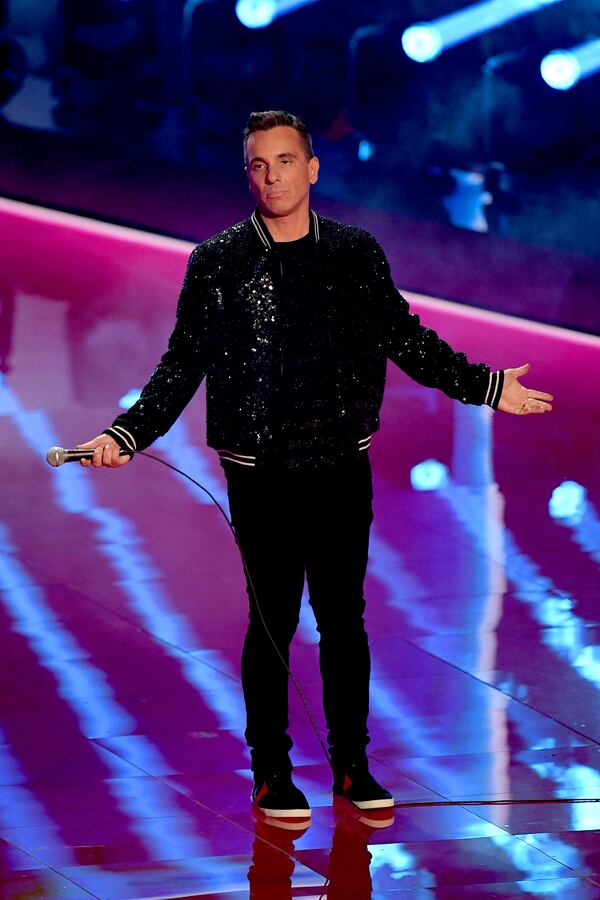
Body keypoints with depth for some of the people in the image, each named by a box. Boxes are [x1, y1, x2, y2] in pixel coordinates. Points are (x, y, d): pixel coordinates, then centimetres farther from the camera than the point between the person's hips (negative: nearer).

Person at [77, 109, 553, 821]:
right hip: (262, 474, -2)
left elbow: (406, 341, 15)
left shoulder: (357, 254, 4)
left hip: (343, 468, 2)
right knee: (272, 621, 3)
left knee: (344, 619, 6)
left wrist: (486, 387, 14)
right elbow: (183, 364, 2)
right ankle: (271, 773, 14)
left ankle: (351, 764, 18)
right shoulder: (216, 263, -1)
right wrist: (127, 433, -8)